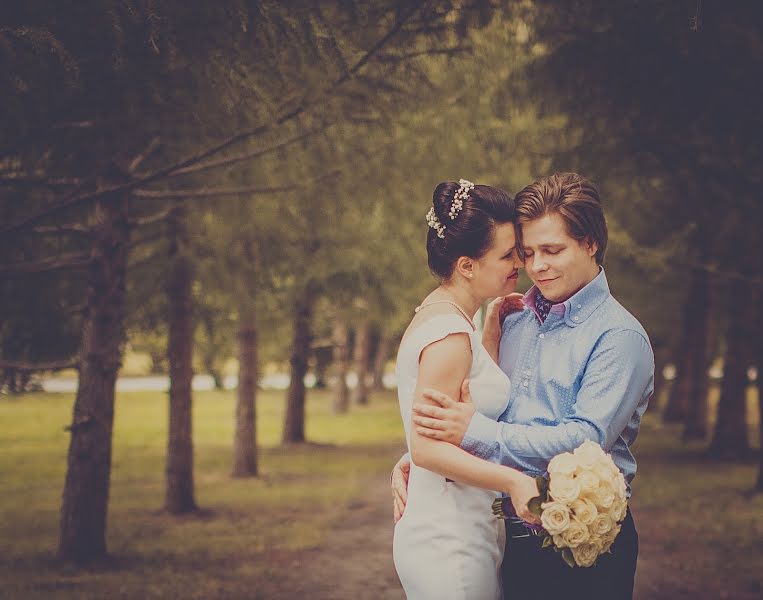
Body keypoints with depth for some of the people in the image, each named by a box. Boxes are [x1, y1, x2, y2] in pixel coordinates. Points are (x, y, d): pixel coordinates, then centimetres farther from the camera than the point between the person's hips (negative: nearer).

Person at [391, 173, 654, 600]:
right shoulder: (514, 327, 11)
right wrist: (413, 459, -2)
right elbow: (472, 413, 16)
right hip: (513, 536, 6)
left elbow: (586, 441, -20)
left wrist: (476, 432, -24)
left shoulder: (619, 337, -10)